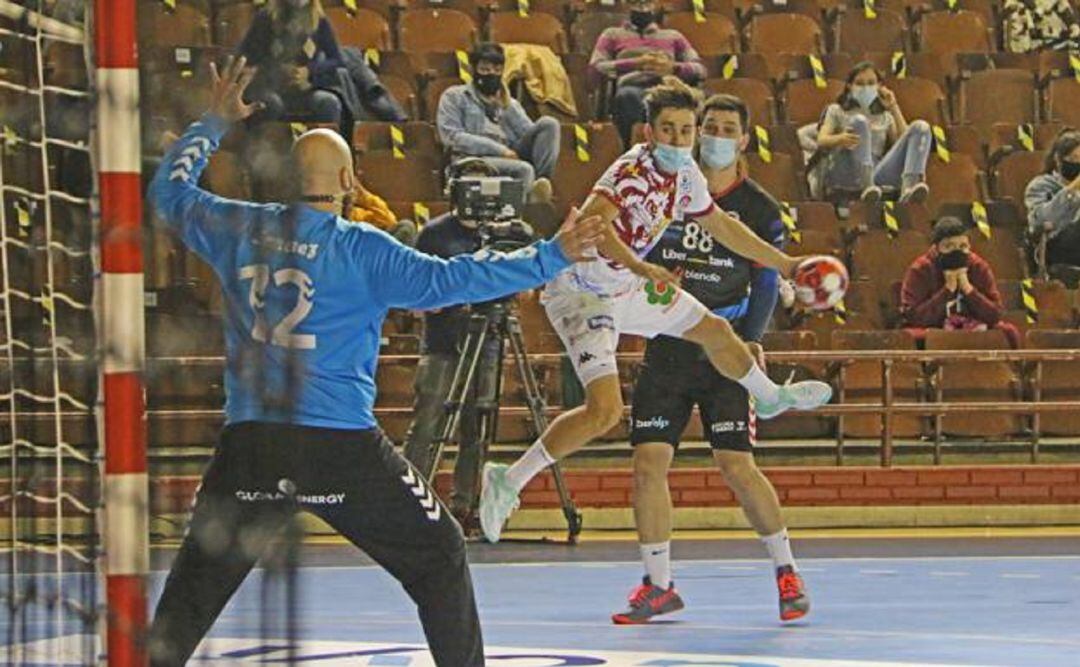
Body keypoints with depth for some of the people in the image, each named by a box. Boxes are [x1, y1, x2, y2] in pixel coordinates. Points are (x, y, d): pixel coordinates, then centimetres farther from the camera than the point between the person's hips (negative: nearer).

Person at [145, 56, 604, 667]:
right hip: (342, 449, -3)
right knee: (440, 559, 11)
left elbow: (171, 190, 24)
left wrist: (215, 122, 36)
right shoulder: (360, 249, -5)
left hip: (250, 444, 3)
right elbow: (447, 280, -12)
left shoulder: (240, 228, 6)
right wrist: (551, 258, -8)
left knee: (197, 580, 13)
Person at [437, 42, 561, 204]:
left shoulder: (509, 104, 29)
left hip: (508, 158, 5)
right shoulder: (454, 97, 16)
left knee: (548, 124, -17)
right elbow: (451, 136, -1)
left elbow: (530, 132, 13)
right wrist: (498, 149, -10)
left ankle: (542, 181, -36)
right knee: (524, 169, -34)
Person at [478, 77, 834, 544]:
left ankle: (770, 397, 53)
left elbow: (720, 225, 17)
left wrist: (784, 264, 22)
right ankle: (510, 480, -12)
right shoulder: (634, 170, -29)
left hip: (626, 286, 9)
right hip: (582, 292, -9)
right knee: (605, 410, -23)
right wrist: (641, 268, -59)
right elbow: (593, 221, -47)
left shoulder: (685, 174, -1)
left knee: (716, 331, 22)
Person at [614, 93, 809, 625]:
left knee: (737, 466, -9)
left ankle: (785, 569, 9)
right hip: (665, 350, 3)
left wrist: (752, 340, -9)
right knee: (649, 462, -4)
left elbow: (766, 283, 3)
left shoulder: (758, 208, 2)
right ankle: (658, 586, 6)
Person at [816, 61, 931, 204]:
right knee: (859, 121, -28)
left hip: (877, 173, 3)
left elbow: (904, 140, 12)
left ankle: (909, 187, -43)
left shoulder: (885, 117, 30)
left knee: (921, 127, -13)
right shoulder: (836, 111, 23)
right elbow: (821, 141, 2)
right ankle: (867, 187, -54)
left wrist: (894, 109, 10)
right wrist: (840, 139, -21)